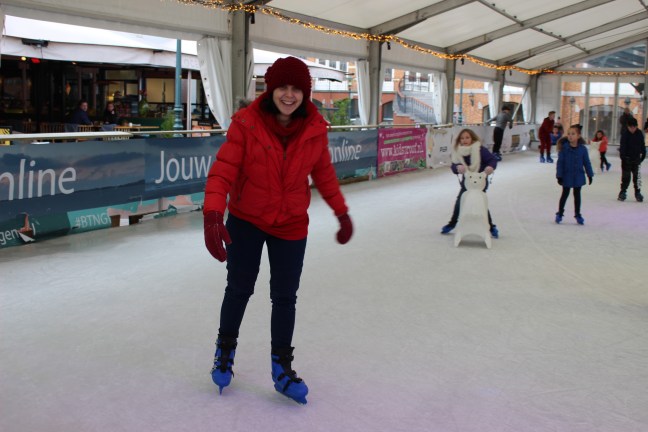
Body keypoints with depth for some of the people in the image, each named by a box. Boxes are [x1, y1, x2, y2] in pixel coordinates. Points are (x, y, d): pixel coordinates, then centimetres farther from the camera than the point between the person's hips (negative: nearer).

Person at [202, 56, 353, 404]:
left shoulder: (315, 129, -10)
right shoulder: (246, 123, -20)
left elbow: (324, 173, 5)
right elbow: (223, 170, -23)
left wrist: (342, 213, 11)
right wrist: (213, 215, -36)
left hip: (291, 226, 2)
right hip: (245, 221, -2)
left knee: (285, 298, 8)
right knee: (239, 289, 15)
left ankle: (281, 369, 26)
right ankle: (225, 349, 41)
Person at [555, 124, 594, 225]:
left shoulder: (582, 149, -6)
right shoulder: (564, 148, -12)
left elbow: (587, 163, 3)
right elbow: (560, 162, -9)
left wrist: (590, 175, 5)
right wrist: (559, 176, -11)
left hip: (578, 176, 2)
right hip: (567, 176, -2)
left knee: (577, 195, 13)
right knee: (565, 194, 9)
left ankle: (577, 214, 24)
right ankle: (560, 213, 23)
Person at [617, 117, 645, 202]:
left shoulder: (640, 134, 2)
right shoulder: (625, 135, -7)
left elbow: (642, 146, 12)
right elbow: (622, 147, -12)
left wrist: (643, 155, 8)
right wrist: (623, 156, -23)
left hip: (636, 159, 2)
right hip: (627, 159, -2)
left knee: (637, 176, 0)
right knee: (626, 176, 5)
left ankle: (638, 193, 8)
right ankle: (623, 192, 15)